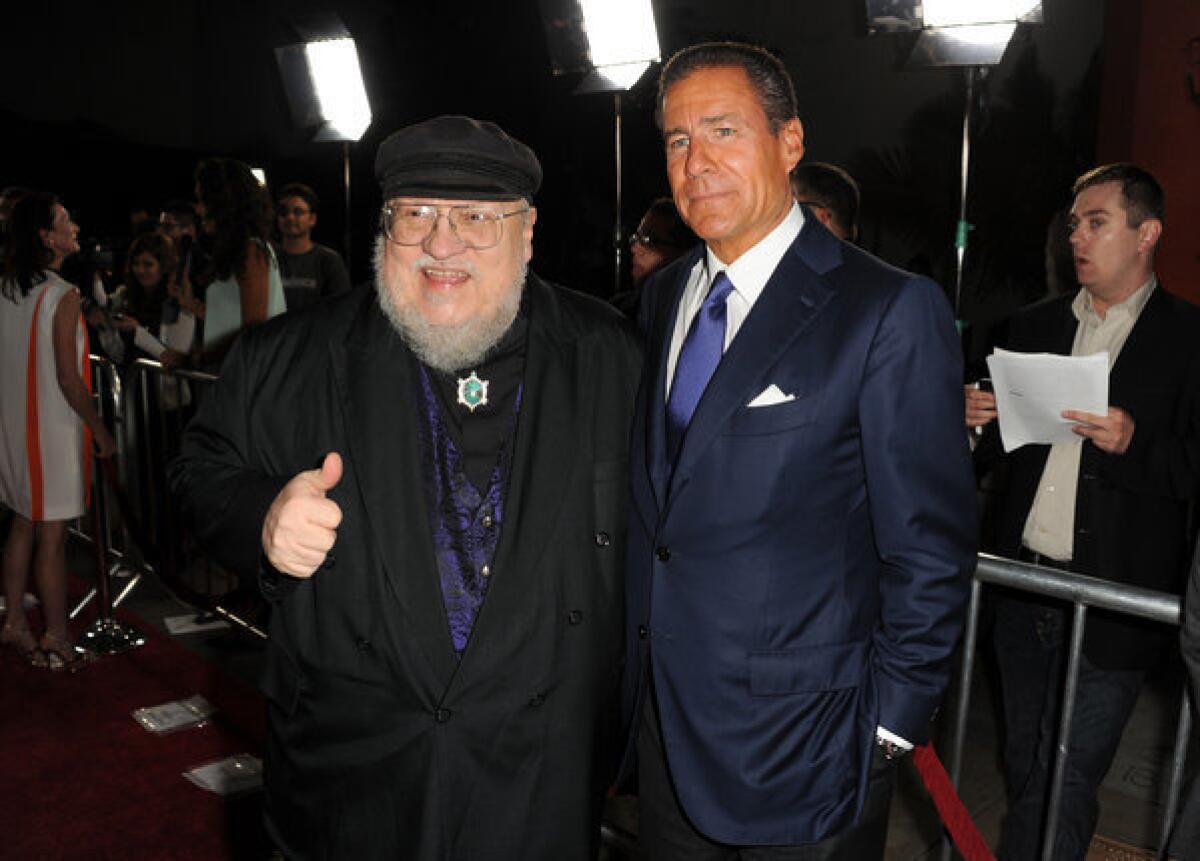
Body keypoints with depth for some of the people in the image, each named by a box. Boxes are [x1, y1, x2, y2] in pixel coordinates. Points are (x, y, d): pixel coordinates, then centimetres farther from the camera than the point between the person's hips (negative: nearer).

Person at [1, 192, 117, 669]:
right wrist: (101, 431, -9)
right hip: (53, 427, -8)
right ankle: (56, 640, 12)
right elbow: (68, 380, -18)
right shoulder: (63, 295, -17)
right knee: (52, 536, 1)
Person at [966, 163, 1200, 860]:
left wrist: (1135, 442, -23)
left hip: (1112, 604, -4)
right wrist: (975, 419, -6)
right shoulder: (1036, 327, 11)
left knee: (1066, 784, 1)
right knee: (1025, 769, 17)